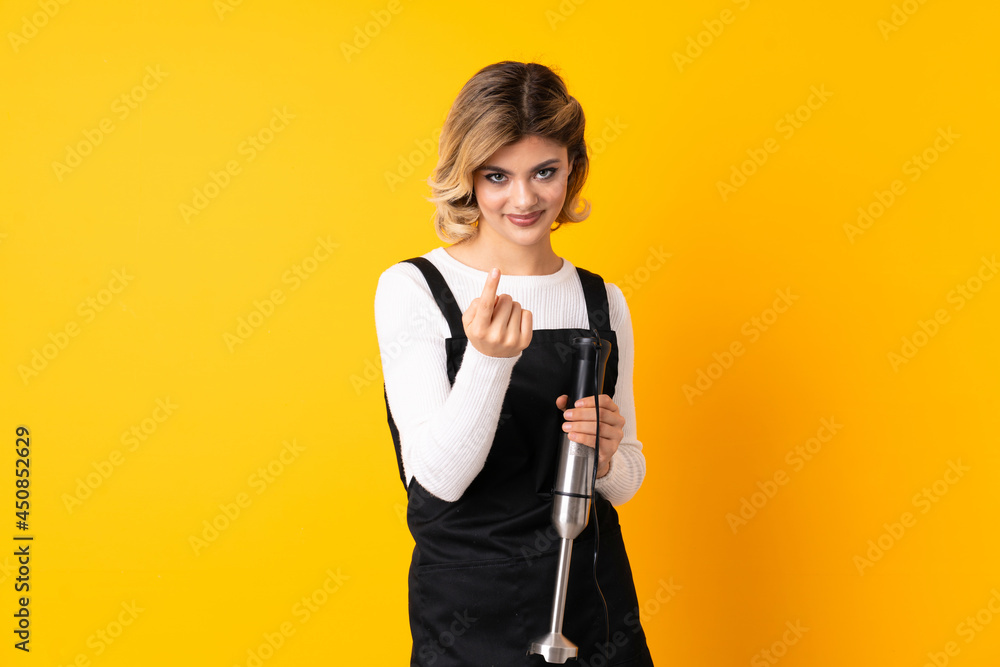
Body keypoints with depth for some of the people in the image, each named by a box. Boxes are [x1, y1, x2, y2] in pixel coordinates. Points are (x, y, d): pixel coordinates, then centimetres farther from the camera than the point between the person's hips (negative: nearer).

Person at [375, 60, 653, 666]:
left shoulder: (603, 302, 3)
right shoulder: (412, 289, -9)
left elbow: (626, 483, 10)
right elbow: (439, 477, -16)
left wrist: (604, 456, -12)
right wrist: (488, 357, -31)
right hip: (468, 617, -3)